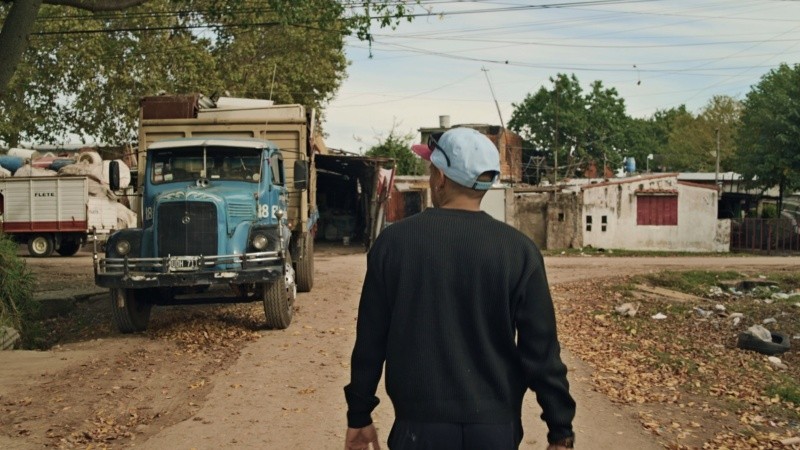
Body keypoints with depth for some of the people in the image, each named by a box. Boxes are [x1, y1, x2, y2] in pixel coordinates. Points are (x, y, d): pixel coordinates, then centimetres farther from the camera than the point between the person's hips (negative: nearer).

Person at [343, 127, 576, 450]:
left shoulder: (394, 241, -6)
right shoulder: (518, 250, -8)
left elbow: (370, 340, -1)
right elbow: (540, 350, -8)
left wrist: (359, 415, 9)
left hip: (421, 424, 0)